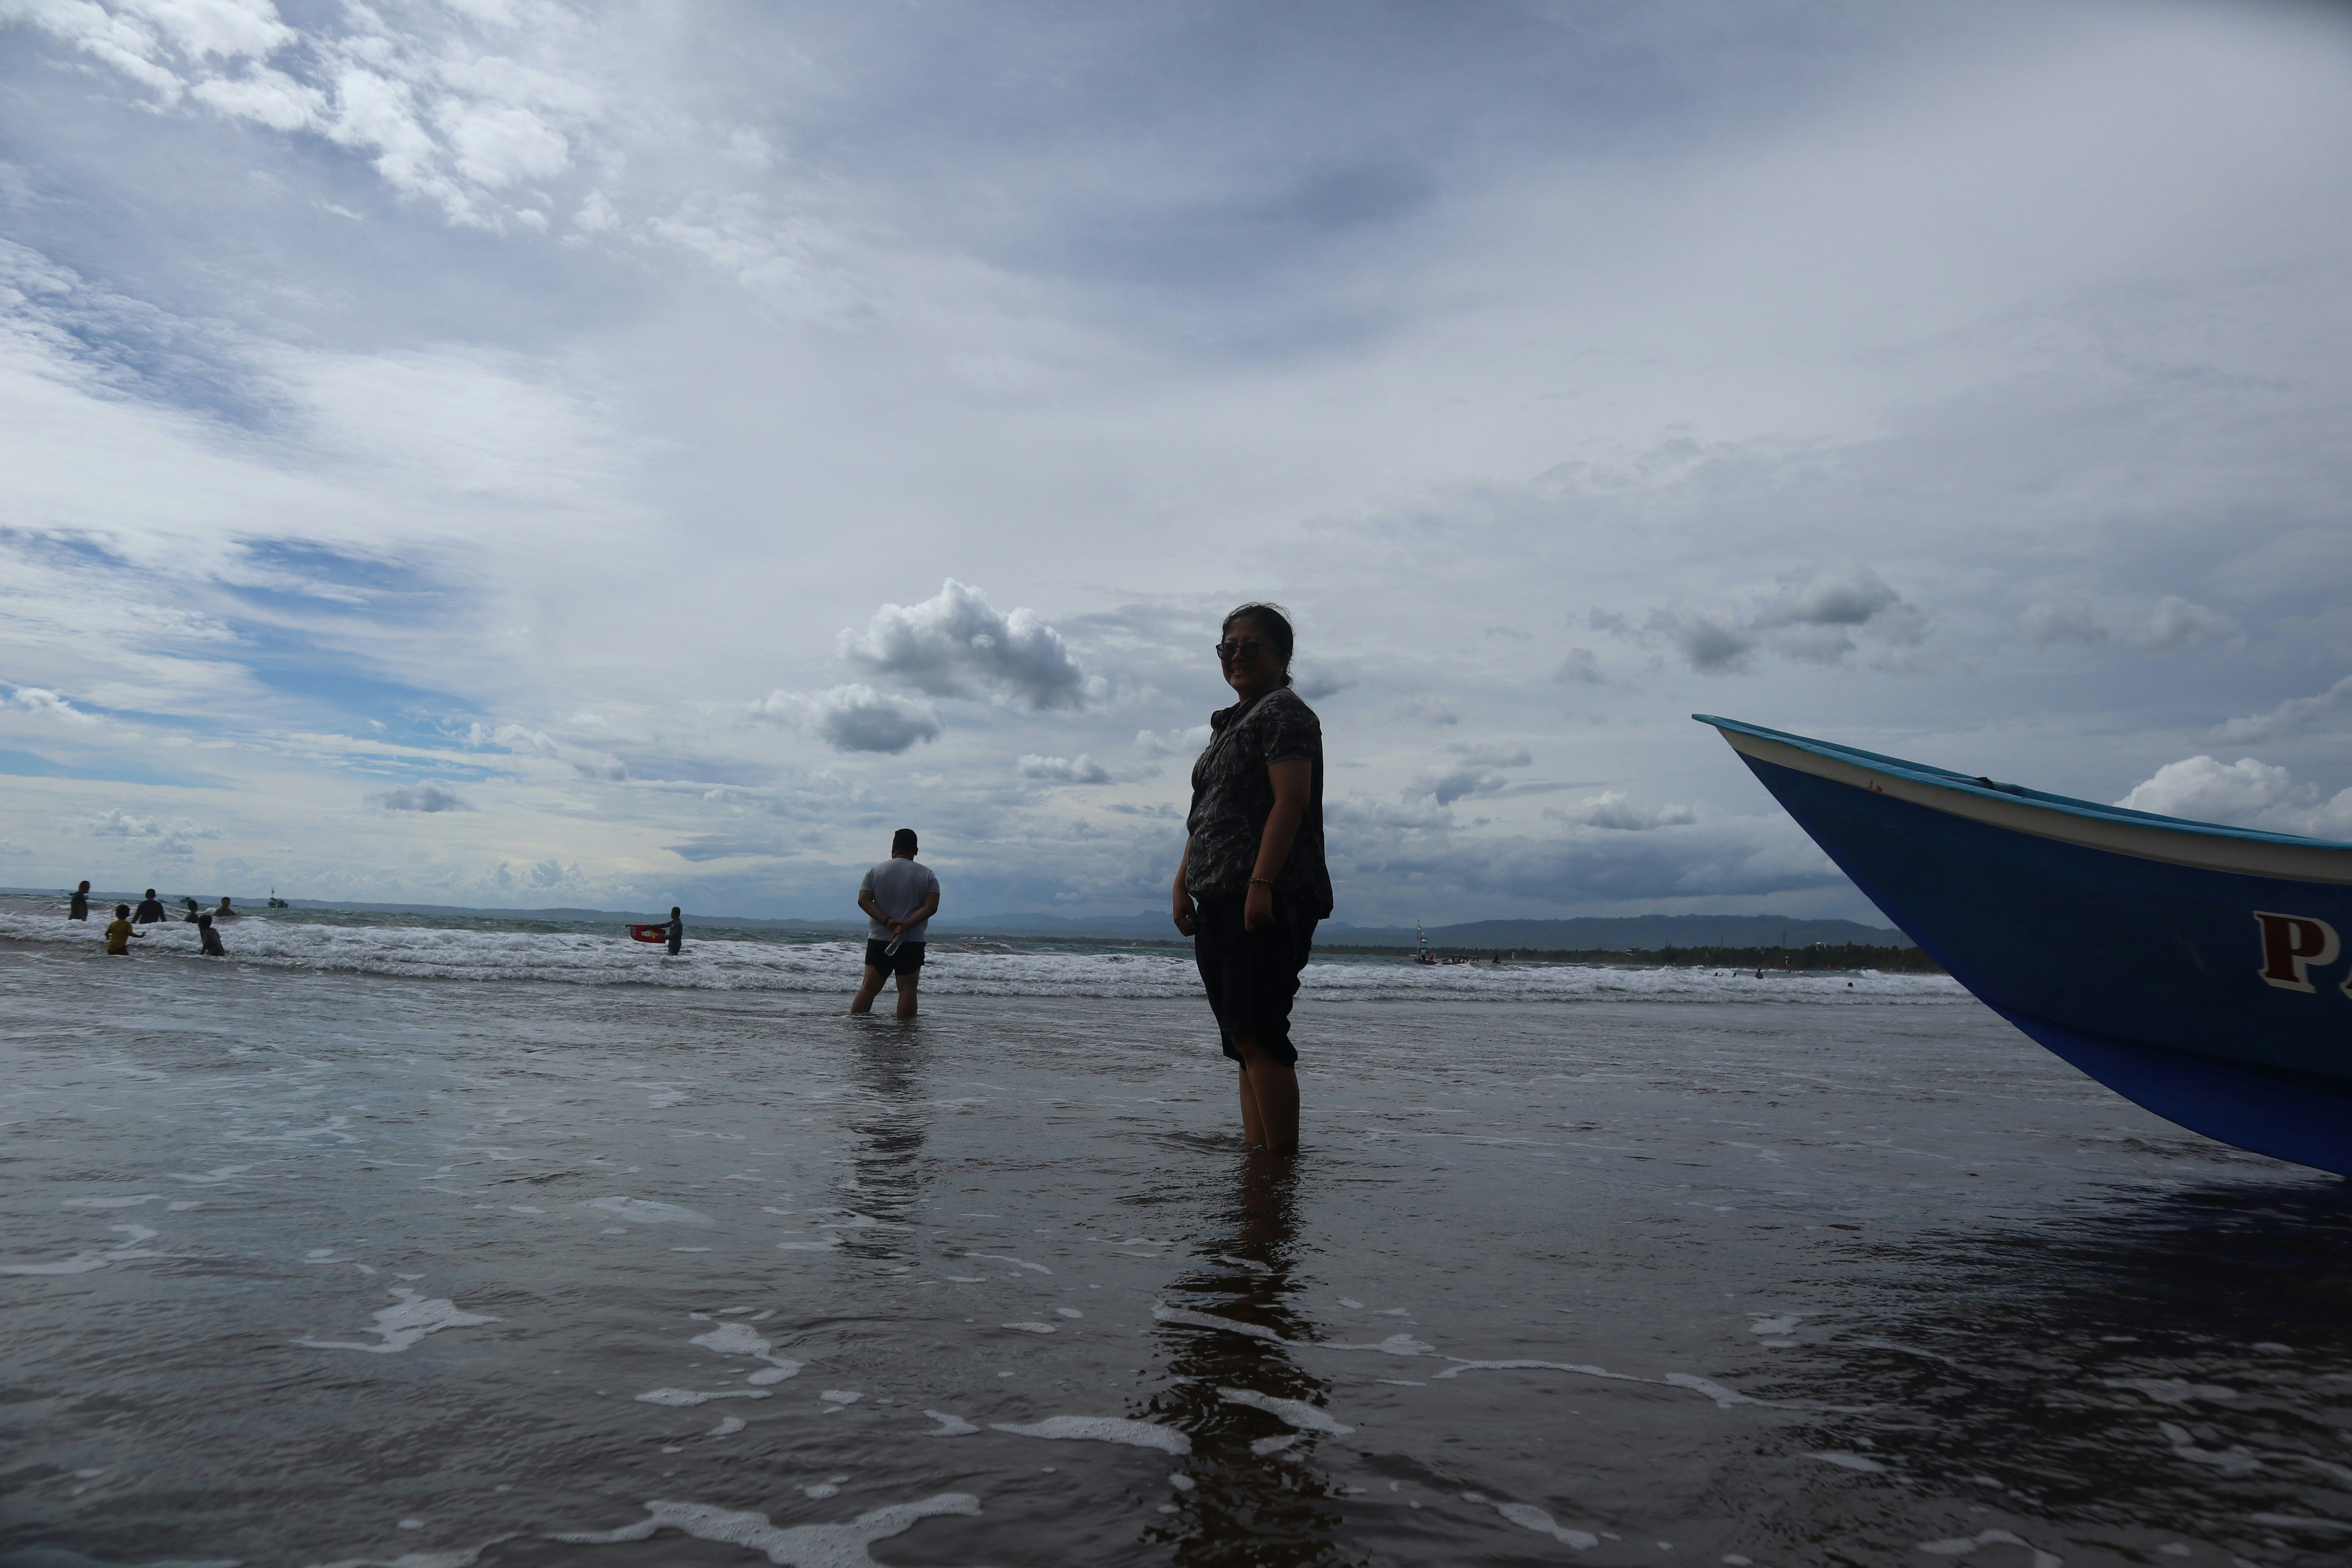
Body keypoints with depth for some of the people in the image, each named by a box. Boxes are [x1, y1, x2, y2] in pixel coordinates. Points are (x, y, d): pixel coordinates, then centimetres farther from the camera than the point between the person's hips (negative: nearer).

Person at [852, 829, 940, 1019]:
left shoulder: (874, 872, 4)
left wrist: (887, 922, -12)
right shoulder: (927, 875, 0)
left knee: (870, 987, 7)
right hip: (912, 942, -2)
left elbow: (864, 900, -6)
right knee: (907, 989, 1)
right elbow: (931, 907, -11)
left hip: (878, 940, 2)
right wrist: (905, 926, -15)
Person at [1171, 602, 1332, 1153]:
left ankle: (1282, 1160, -8)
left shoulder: (1284, 711, -4)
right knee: (1244, 1040, 8)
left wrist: (1260, 884, -23)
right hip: (1219, 902, 10)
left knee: (1256, 1035, -13)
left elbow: (1291, 800, -16)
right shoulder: (1230, 723, 24)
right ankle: (1254, 1152, 12)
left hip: (1267, 901, -9)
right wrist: (1183, 881, 16)